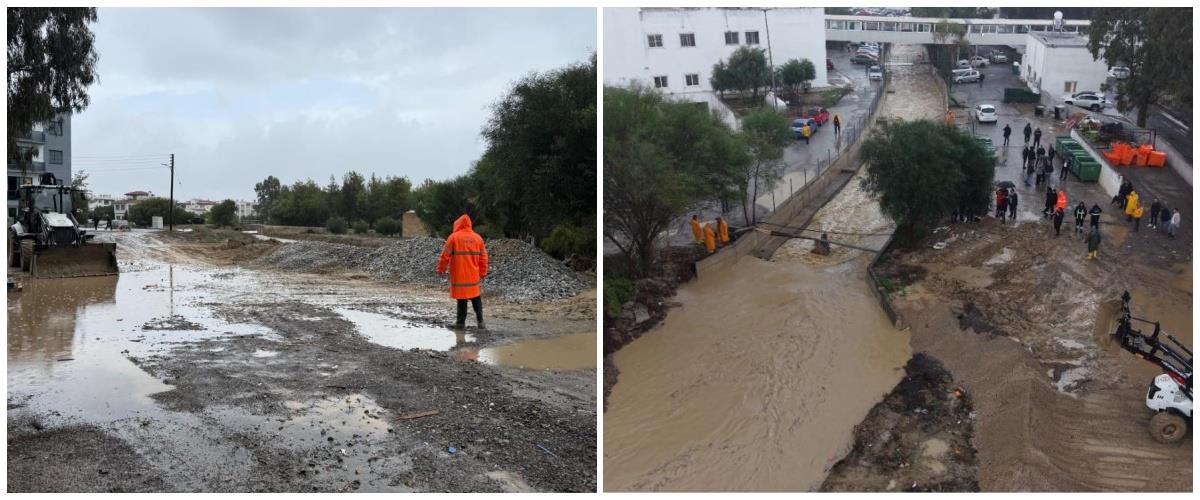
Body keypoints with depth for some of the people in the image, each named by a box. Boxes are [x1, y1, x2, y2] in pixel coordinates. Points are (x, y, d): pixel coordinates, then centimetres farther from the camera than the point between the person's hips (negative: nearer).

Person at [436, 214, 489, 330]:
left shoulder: (453, 237, -6)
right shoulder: (478, 238, 5)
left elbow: (445, 255, -5)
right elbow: (483, 257, 9)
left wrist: (441, 269, 8)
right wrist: (483, 273, 18)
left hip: (459, 275, -3)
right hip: (474, 276, 3)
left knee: (462, 299, 2)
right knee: (476, 298, 14)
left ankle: (461, 322, 7)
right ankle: (480, 321, 11)